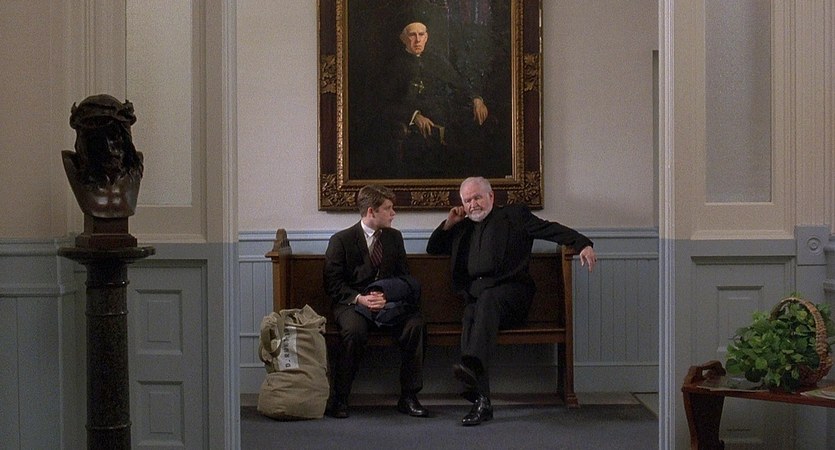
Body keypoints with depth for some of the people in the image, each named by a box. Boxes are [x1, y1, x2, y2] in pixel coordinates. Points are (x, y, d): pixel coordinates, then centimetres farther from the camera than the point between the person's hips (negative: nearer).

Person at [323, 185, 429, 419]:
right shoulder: (341, 240, 0)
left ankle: (408, 397, -17)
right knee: (354, 331, -37)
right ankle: (339, 399, -21)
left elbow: (403, 277, 13)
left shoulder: (394, 237, 14)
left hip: (387, 301, 3)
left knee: (416, 324, -27)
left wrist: (386, 295, -10)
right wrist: (360, 298, -19)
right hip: (352, 303, -3)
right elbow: (333, 284, -2)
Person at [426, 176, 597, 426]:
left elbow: (552, 229, 4)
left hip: (510, 291, -3)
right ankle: (481, 400, -39)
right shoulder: (462, 227, 29)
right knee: (470, 318, -31)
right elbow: (432, 249, 36)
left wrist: (583, 244, -12)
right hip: (475, 295, 3)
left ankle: (473, 363, -60)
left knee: (488, 298, -37)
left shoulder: (514, 214, 15)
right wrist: (448, 224, 20)